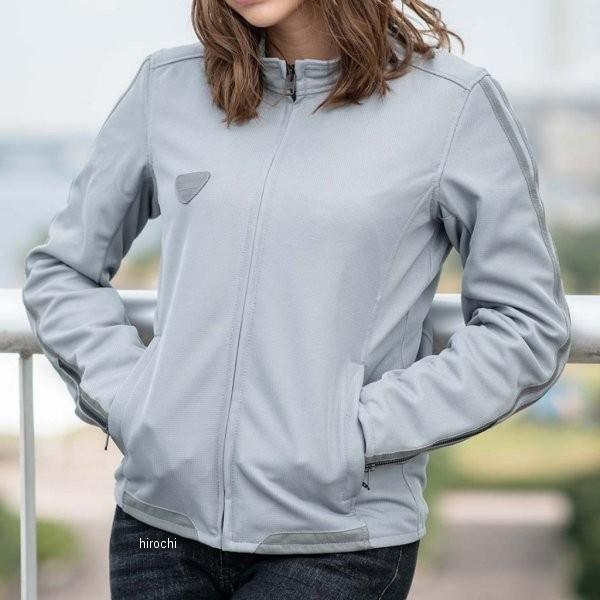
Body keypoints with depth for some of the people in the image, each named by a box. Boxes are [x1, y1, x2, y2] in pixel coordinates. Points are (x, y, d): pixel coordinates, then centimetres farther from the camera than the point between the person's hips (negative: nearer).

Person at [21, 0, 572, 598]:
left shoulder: (454, 102, -2)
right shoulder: (170, 85, 8)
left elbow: (529, 327, -2)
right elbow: (59, 268, 17)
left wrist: (358, 431, -10)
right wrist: (122, 398, 1)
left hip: (339, 539, -3)